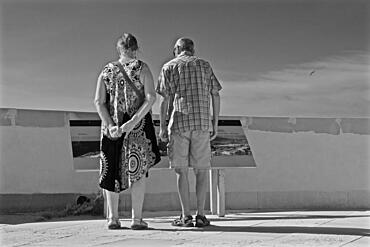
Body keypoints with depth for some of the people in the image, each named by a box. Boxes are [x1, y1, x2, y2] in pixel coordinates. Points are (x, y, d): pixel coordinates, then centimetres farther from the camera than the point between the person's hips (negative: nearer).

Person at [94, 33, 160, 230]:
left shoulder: (106, 71, 8)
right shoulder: (142, 68, -1)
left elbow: (99, 101, -1)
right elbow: (151, 98, -13)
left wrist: (110, 125, -8)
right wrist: (133, 122, -16)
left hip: (112, 125, 3)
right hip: (139, 125, -3)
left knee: (112, 169, 11)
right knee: (139, 169, 4)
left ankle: (113, 218, 11)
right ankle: (137, 218, 1)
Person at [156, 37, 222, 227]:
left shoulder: (169, 67, 6)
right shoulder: (204, 65, 13)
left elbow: (165, 99, -2)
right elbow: (215, 95, 8)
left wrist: (162, 126, 0)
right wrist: (215, 124, 12)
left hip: (179, 122, -1)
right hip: (202, 123, 2)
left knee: (181, 170, 3)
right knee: (201, 170, 6)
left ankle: (186, 216, 1)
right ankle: (200, 215, 3)